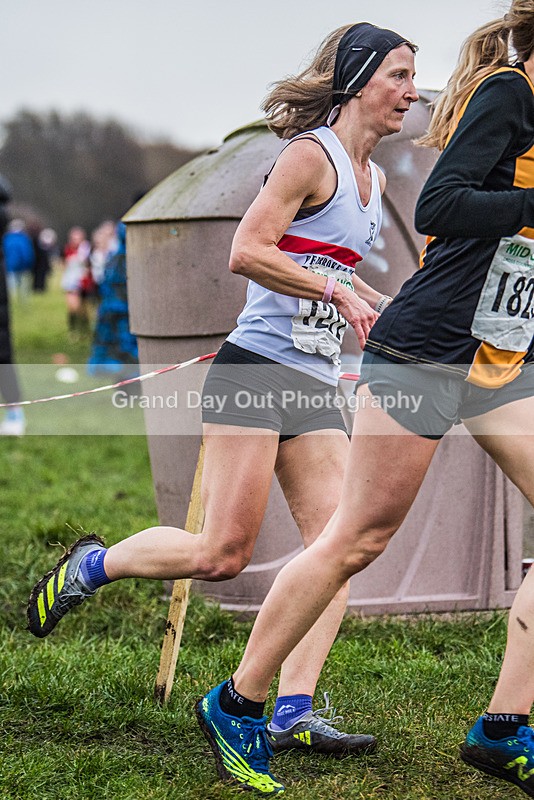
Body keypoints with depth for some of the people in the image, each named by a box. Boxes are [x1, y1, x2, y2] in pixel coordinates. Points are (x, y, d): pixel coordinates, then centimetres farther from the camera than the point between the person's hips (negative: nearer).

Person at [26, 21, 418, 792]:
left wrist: (383, 308, 18)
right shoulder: (311, 155, -8)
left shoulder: (370, 177, 19)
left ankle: (292, 711, -5)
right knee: (224, 551, -10)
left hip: (317, 383, 9)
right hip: (257, 368, -8)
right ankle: (90, 565, 14)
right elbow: (247, 251, -17)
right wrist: (337, 290, -17)